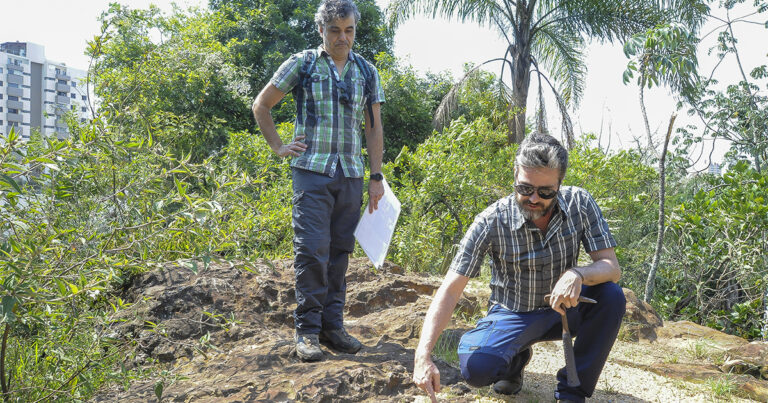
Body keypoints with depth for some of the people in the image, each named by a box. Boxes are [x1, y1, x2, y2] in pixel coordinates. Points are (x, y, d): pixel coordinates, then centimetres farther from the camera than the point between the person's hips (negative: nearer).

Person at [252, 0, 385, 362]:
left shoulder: (367, 72, 14)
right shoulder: (301, 64, 4)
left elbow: (374, 128, 14)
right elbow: (261, 105, 11)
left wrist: (376, 176, 8)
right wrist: (278, 147, 3)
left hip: (351, 175, 4)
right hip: (312, 170, -3)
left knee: (339, 253, 6)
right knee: (312, 251, -9)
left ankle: (332, 325, 15)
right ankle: (307, 330, -1)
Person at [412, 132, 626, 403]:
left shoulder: (579, 203, -16)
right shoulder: (491, 222, -23)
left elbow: (611, 267, -15)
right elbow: (450, 290, -25)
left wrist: (577, 274, -40)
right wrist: (423, 355, -37)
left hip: (564, 307, 2)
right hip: (514, 315, -2)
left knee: (611, 295, -27)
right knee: (475, 368, -29)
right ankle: (516, 358, 9)